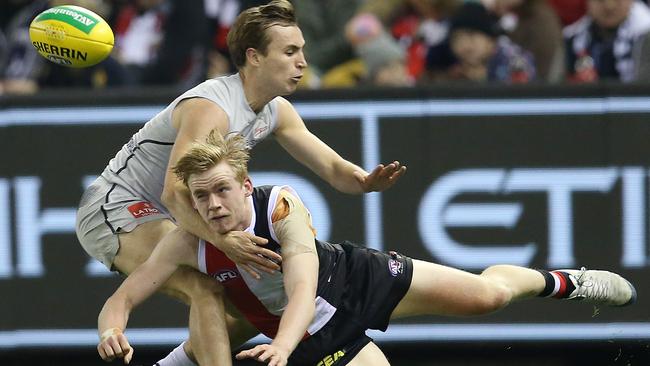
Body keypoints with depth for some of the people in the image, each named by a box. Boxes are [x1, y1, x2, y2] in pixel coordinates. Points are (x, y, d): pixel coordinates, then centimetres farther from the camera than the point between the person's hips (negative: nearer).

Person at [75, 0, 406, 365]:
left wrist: (365, 181, -23)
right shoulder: (210, 108, -28)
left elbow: (332, 168, 2)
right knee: (206, 290, -32)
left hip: (176, 217, 10)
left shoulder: (276, 111, 1)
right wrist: (222, 240, -54)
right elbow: (174, 192, -38)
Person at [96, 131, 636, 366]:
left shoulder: (283, 207, -29)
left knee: (487, 294, -5)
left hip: (356, 278, -1)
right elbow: (122, 298, -23)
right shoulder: (188, 244, -24)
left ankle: (558, 282, 28)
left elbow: (302, 292, -39)